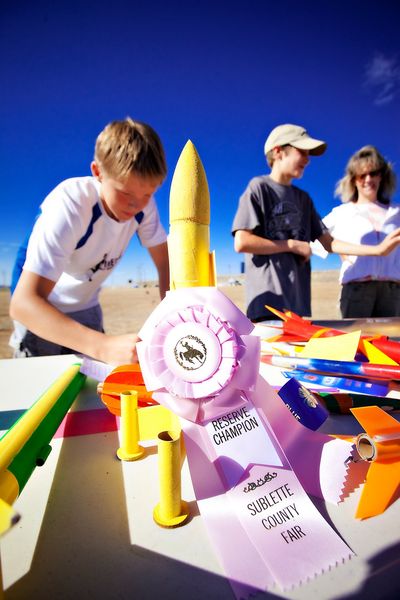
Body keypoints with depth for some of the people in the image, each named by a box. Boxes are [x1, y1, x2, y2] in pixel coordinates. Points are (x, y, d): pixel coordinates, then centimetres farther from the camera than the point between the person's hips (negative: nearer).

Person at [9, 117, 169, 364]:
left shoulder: (144, 201, -18)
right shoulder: (70, 205, -34)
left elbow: (166, 261, -11)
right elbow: (23, 303, -41)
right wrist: (104, 346, -54)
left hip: (87, 309, 5)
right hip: (40, 311, -4)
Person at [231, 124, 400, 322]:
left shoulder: (303, 198, 19)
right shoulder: (258, 187, -1)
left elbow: (329, 243, 17)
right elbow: (241, 243, -12)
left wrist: (378, 249, 8)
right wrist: (292, 245, -5)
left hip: (298, 301, 7)